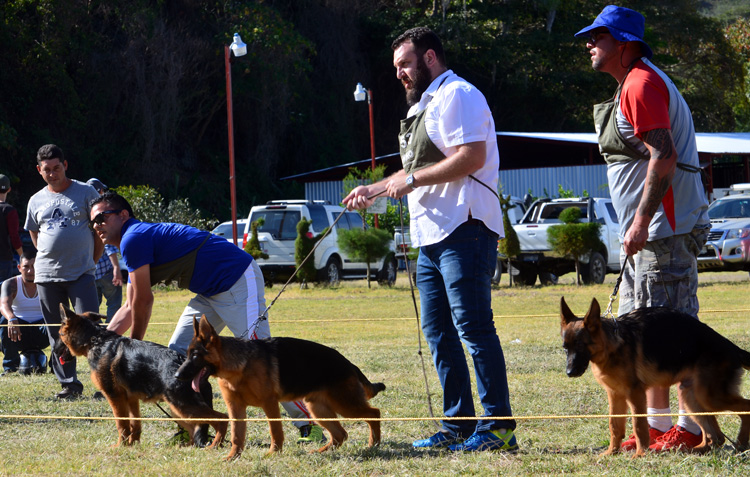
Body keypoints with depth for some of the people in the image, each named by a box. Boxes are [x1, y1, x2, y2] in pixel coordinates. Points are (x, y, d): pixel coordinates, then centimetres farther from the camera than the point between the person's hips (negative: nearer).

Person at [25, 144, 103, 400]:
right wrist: (51, 259, 13)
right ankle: (69, 384, 11)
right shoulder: (36, 201, 11)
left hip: (81, 274, -4)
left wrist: (91, 261, 3)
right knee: (57, 333, 5)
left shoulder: (85, 192, 1)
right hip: (47, 276, 4)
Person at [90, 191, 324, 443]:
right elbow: (130, 307, 26)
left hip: (238, 281, -11)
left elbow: (143, 302, -9)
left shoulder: (133, 238, -12)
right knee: (178, 354, 8)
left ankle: (310, 425, -13)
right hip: (211, 293, 11)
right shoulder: (135, 242, 19)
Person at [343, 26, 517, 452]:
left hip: (463, 229, -11)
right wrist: (376, 190, 26)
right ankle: (458, 425, 12)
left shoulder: (458, 95, -7)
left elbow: (472, 157, -19)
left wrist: (413, 180, -15)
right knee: (438, 330, 9)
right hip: (432, 234, 11)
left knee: (473, 325, -13)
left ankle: (499, 426, -14)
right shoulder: (425, 105, 25)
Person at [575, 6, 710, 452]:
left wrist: (642, 221, -24)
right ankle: (657, 423, 16)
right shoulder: (633, 85, 21)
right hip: (649, 231, 11)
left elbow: (663, 156, -22)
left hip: (666, 230, -11)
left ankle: (691, 427, -9)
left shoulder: (642, 84, -12)